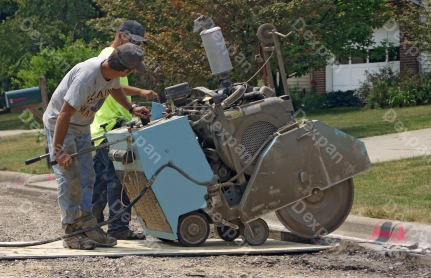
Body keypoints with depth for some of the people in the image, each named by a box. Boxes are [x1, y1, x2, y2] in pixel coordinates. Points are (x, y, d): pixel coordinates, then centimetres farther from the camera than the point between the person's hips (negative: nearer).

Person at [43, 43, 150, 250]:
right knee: (69, 180, -8)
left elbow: (115, 88, 16)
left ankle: (87, 227, 13)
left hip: (82, 127, 8)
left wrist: (131, 108, 8)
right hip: (59, 125, -8)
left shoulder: (111, 71, -11)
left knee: (86, 178, 7)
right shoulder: (87, 76, -36)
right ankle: (72, 234, -1)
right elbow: (64, 114, -34)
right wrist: (58, 149, -32)